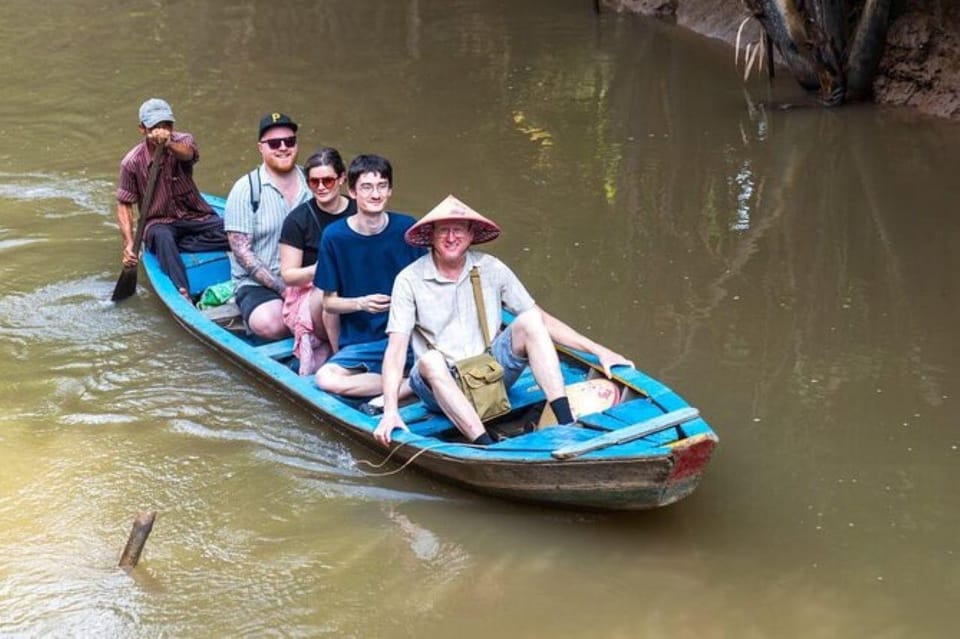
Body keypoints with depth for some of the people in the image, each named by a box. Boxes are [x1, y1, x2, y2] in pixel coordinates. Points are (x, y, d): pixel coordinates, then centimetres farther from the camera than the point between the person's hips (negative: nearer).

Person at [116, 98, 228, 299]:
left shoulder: (182, 140, -7)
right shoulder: (131, 162, -8)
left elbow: (187, 154, -34)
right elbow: (124, 204, -4)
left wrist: (169, 144, -59)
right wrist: (129, 244, -19)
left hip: (195, 216, 2)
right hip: (160, 222, -2)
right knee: (162, 237, -38)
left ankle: (180, 245, -23)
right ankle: (184, 294, -53)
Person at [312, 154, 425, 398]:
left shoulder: (406, 228, -1)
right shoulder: (334, 236, -3)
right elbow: (328, 302, 2)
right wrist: (360, 303, -17)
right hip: (359, 342, 1)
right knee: (326, 378, -28)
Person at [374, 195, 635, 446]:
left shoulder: (491, 269, 1)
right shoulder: (410, 280, -8)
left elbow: (541, 319, 4)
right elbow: (396, 348, -14)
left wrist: (598, 350, -2)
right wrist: (390, 411, -28)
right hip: (440, 383, -3)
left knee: (529, 321, -18)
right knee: (430, 360, -35)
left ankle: (566, 424, -28)